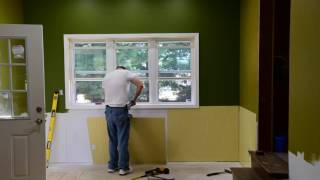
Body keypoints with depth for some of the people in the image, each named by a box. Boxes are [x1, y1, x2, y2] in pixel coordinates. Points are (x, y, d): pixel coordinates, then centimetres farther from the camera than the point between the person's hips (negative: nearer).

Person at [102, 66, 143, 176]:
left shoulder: (106, 76, 16)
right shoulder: (126, 73, 0)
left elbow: (107, 93, 16)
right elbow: (140, 85, -10)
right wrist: (134, 99, 0)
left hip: (108, 111, 5)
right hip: (120, 111, -5)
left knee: (112, 140, 14)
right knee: (122, 141, 1)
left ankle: (112, 166, 20)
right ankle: (123, 168, 7)